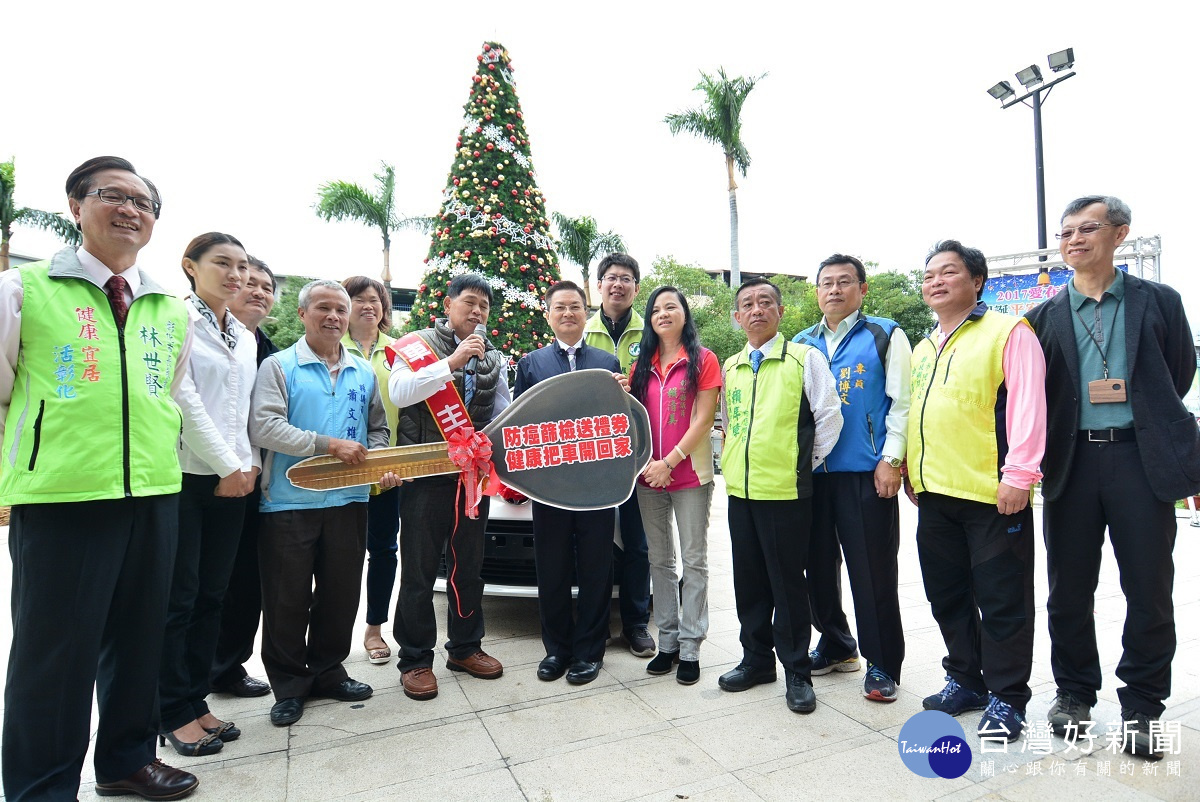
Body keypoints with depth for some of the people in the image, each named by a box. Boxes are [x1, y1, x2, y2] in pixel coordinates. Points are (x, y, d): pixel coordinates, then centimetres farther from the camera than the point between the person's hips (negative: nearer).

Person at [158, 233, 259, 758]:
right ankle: (174, 714, 13)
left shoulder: (245, 338, 16)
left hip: (231, 478, 6)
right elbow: (183, 399, -12)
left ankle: (196, 701, 22)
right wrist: (227, 464, -11)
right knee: (178, 598, 1)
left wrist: (249, 463, 3)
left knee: (211, 595, 10)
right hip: (183, 474, -6)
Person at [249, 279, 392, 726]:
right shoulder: (278, 367, -1)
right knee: (288, 600, 6)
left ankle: (328, 672, 30)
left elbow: (377, 428, 17)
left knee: (341, 593, 12)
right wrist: (328, 445, -19)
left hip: (348, 501, 4)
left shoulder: (364, 372, 13)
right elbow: (264, 427, -14)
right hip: (289, 502, -4)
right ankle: (289, 686, 22)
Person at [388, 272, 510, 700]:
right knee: (419, 570, 3)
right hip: (426, 473, -4)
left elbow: (503, 415, 18)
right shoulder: (418, 344, -1)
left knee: (469, 566, 14)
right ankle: (415, 660, 17)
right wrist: (452, 362, -23)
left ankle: (465, 647, 29)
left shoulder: (494, 358, 13)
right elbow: (398, 392, -18)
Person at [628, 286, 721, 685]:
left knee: (694, 560, 3)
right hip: (648, 475, 5)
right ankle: (667, 640, 22)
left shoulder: (703, 360, -2)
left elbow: (703, 419, -9)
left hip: (690, 474, -4)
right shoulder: (642, 366, 11)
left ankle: (690, 646, 12)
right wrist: (646, 461, -7)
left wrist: (669, 462, -15)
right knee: (660, 559, 10)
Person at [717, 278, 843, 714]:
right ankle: (756, 659, 30)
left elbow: (830, 415, -5)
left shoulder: (805, 358, -4)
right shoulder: (730, 367, 12)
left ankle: (797, 673, 19)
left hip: (786, 489, -5)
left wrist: (808, 463, -1)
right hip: (740, 489, 5)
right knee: (749, 580, 14)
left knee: (787, 582, 3)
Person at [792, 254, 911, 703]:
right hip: (812, 473, 5)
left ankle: (883, 665, 16)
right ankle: (836, 646, 31)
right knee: (819, 565, 12)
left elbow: (901, 402, -3)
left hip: (866, 474, -4)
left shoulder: (885, 336, 3)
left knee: (873, 572, 0)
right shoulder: (803, 344, 14)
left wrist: (891, 460, -11)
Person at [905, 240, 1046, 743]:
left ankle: (1006, 698, 18)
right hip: (934, 494, 7)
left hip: (993, 494, -7)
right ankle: (965, 681, 31)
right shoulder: (923, 349, 17)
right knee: (948, 596, 15)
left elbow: (1027, 404, -13)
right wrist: (912, 473, 16)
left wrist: (1018, 474, -19)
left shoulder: (1008, 332, -4)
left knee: (1002, 602, 4)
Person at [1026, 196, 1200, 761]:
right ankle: (1074, 692, 26)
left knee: (1149, 591, 4)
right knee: (1069, 591, 8)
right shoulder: (1045, 316, 7)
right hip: (1071, 462, 1)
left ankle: (1141, 707, 22)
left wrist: (1146, 421, 11)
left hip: (1141, 460, -1)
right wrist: (1041, 454, 1)